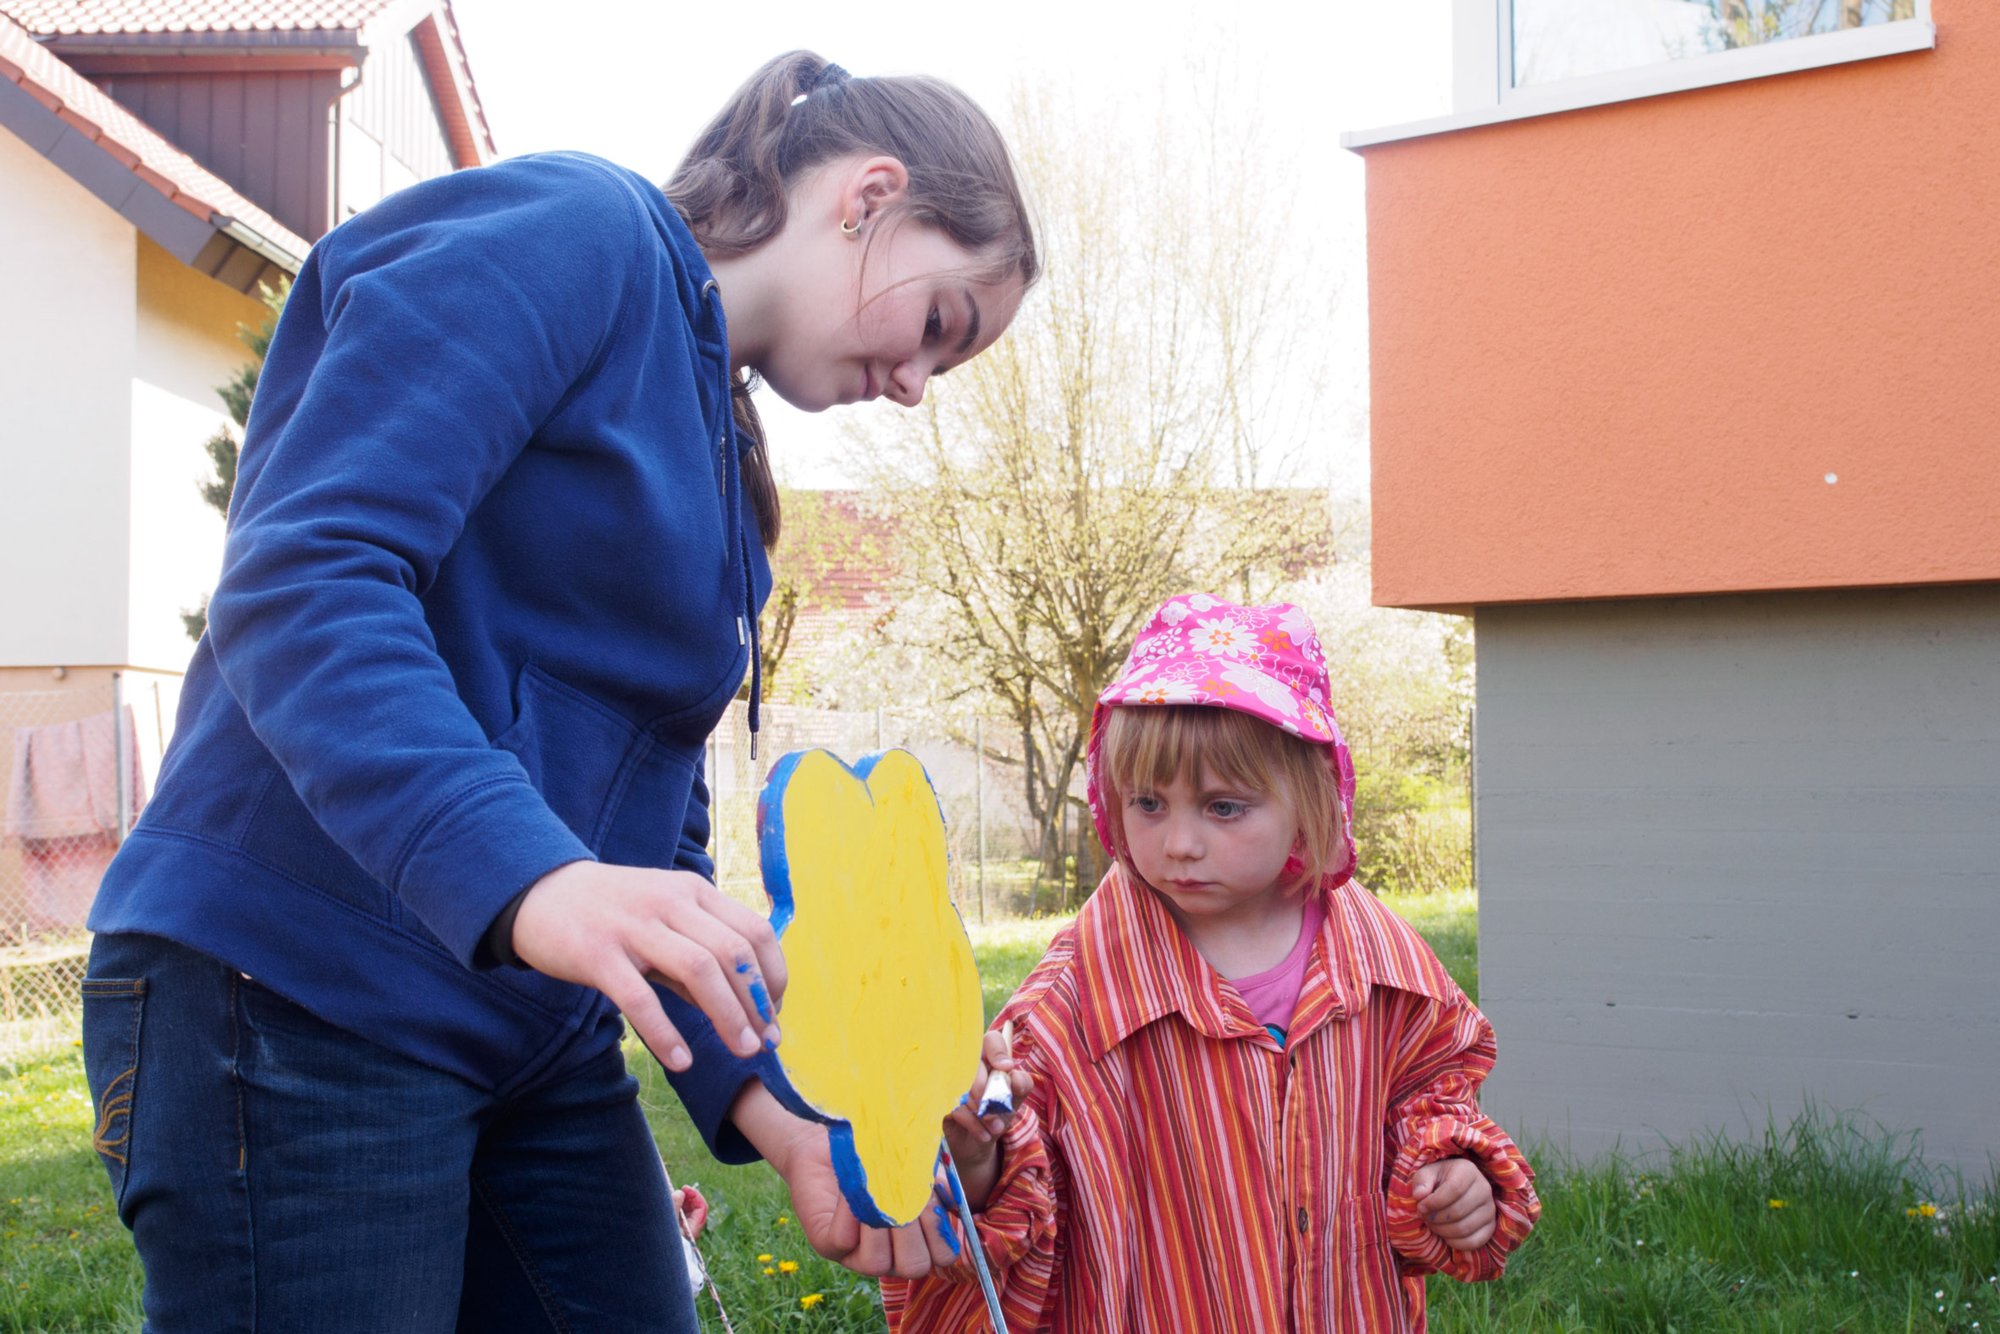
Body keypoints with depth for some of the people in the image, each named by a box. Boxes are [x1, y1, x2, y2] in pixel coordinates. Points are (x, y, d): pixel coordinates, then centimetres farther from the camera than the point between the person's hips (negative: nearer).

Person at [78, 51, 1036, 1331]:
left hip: (546, 1033, 9)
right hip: (301, 998, -9)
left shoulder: (722, 452, 19)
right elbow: (301, 574, -22)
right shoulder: (570, 233, -9)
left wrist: (764, 1102, 3)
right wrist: (527, 878, -35)